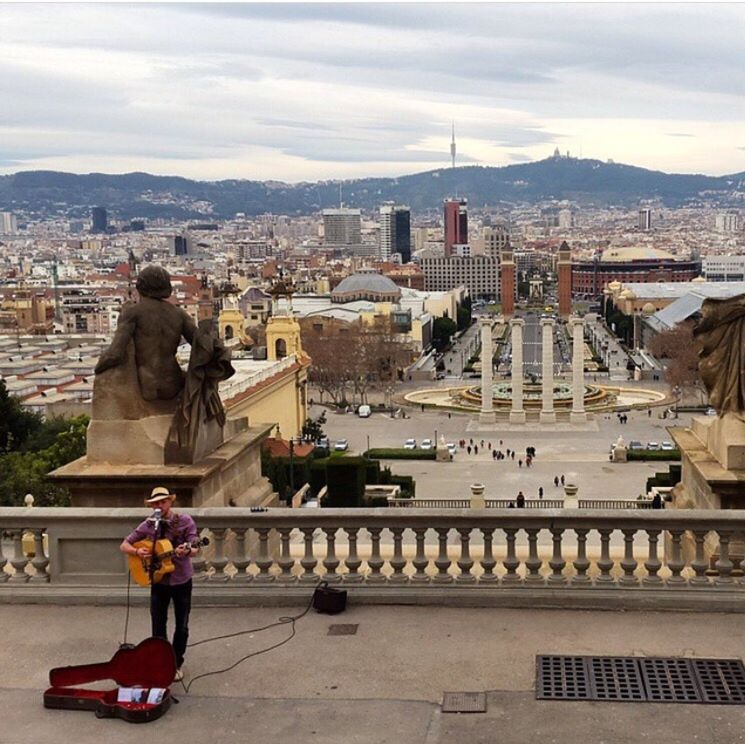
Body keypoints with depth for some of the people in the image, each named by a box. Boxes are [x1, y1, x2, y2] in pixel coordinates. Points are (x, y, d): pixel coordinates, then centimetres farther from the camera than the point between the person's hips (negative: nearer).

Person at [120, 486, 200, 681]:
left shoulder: (185, 521, -8)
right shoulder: (147, 525, -2)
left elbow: (195, 549, -16)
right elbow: (124, 545, 2)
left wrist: (187, 551, -39)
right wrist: (137, 552, -19)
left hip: (182, 580, -1)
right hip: (158, 581, 1)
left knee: (182, 627, 8)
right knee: (158, 628, 4)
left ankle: (176, 664, 26)